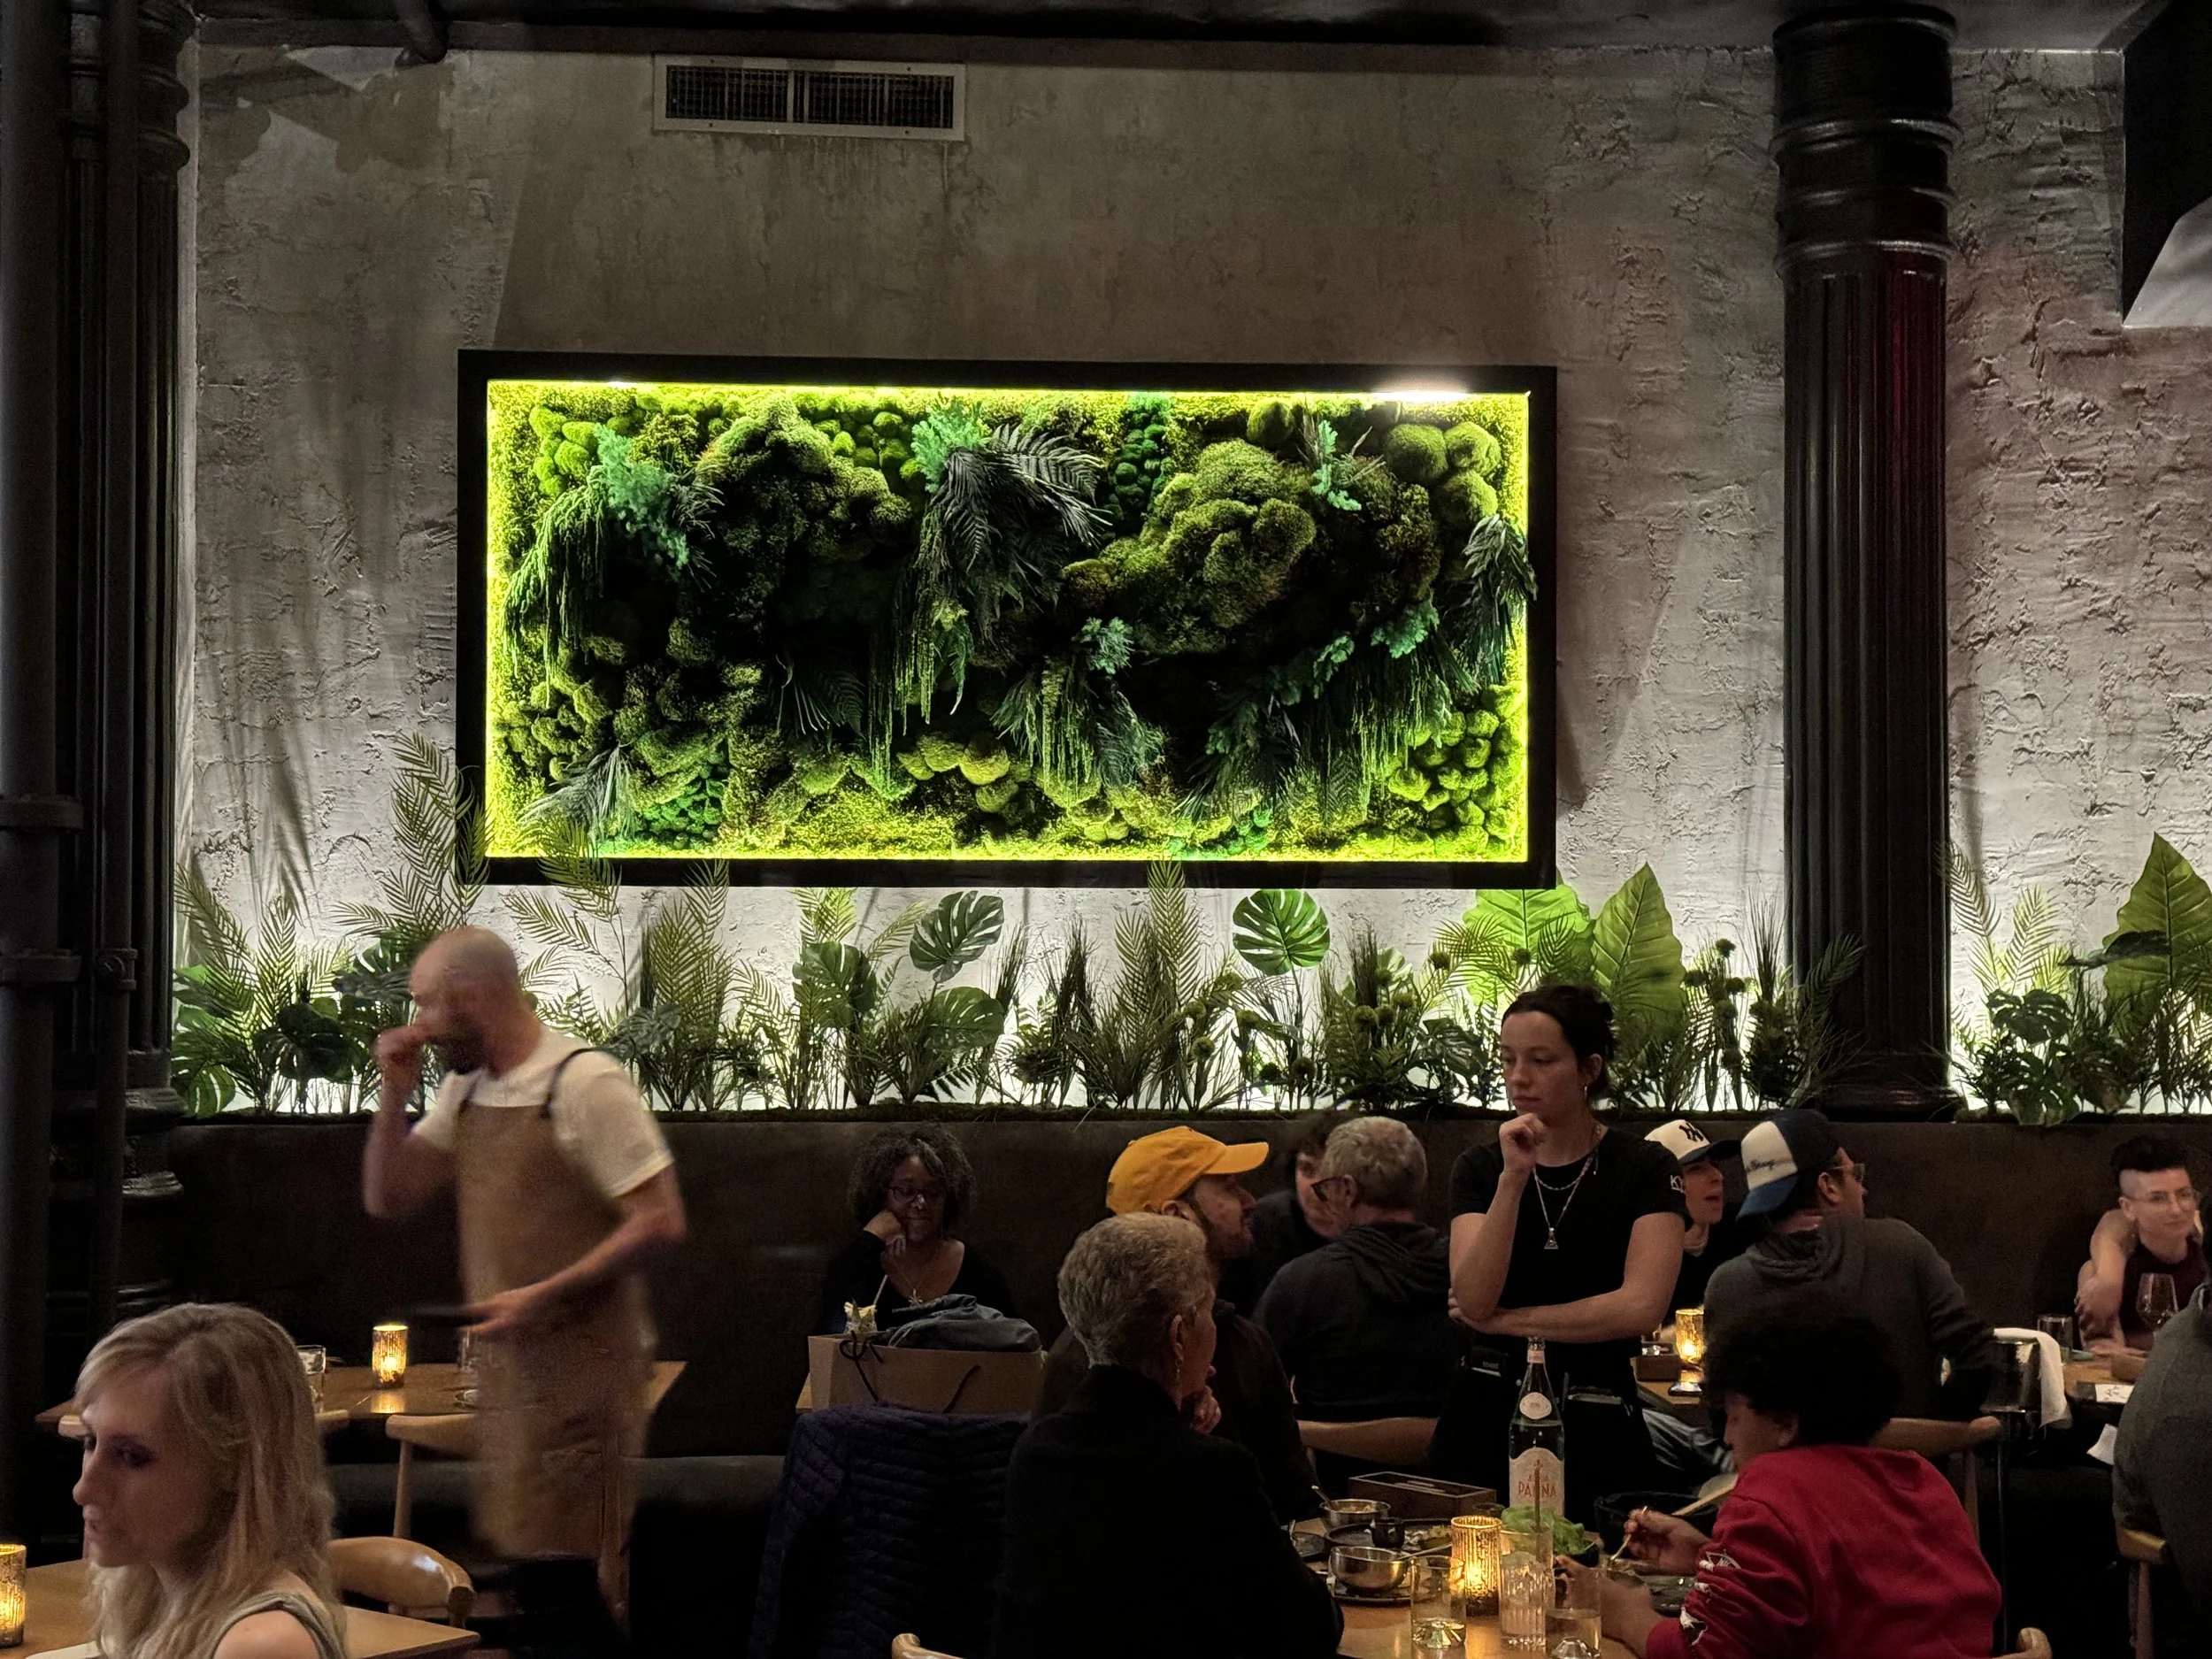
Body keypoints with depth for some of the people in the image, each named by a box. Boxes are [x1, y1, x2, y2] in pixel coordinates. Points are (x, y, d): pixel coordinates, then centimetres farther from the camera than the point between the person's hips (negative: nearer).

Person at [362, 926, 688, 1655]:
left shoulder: (585, 1083, -13)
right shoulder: (466, 1089, 12)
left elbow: (660, 1222, -16)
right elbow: (388, 1199, 14)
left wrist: (547, 1296, -19)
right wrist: (397, 1094, 1)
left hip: (583, 1368, -8)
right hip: (507, 1366, 8)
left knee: (569, 1579, -5)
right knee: (526, 1575, 11)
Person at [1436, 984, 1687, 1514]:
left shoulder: (1644, 1169, -2)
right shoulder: (1480, 1168, 5)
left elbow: (1642, 1306, -14)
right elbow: (1473, 1300, -9)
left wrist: (1507, 1319, -7)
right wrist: (1513, 1178, -17)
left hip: (1596, 1430, -2)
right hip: (1485, 1415, 2)